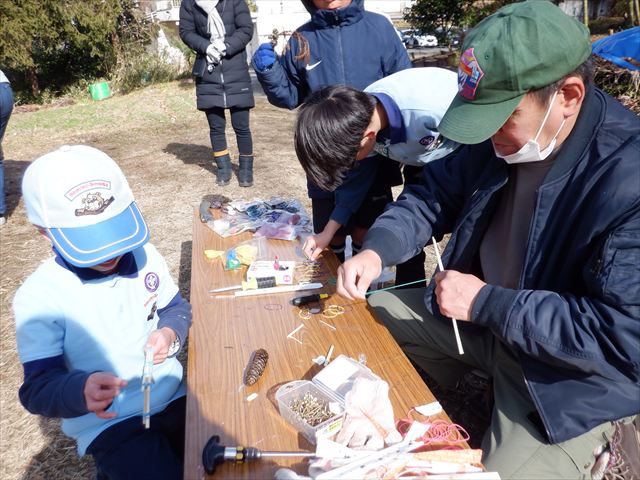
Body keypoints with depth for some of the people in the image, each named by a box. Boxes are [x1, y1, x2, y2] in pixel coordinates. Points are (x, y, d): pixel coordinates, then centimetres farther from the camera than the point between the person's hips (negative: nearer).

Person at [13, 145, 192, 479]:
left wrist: (170, 333, -14)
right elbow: (38, 389, -14)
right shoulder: (38, 298, -15)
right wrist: (81, 392, -35)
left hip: (175, 395, 4)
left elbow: (176, 308, 9)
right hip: (108, 424, -4)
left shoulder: (143, 255, -5)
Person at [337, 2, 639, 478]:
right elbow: (440, 193, 1)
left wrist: (487, 304, -28)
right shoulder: (506, 132, -9)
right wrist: (377, 250, -17)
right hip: (480, 309, 7)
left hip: (570, 374, -6)